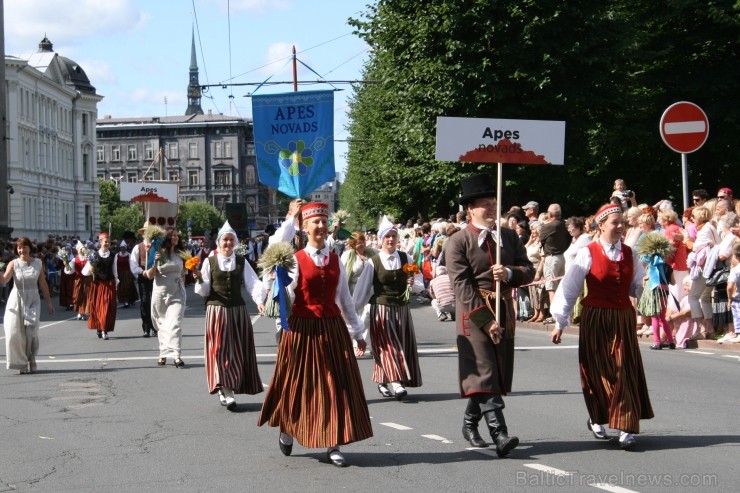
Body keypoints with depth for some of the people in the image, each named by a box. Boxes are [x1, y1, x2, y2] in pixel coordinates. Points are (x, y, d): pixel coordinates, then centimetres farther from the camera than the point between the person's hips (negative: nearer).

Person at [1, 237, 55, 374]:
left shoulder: (38, 263, 3)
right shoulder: (13, 264, -2)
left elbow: (43, 283, 9)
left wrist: (49, 302, 11)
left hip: (33, 300, 0)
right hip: (16, 300, 0)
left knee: (31, 331, -9)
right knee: (14, 332, -3)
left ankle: (31, 359, 15)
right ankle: (21, 362, 12)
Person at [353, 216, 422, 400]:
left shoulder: (405, 259, 4)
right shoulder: (373, 263, -5)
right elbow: (362, 289, -3)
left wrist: (412, 283, -11)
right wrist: (353, 312, -4)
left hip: (402, 309, 4)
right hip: (381, 310, -4)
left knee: (403, 346, 6)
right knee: (387, 347, -11)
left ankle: (383, 383, 19)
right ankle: (396, 384, -18)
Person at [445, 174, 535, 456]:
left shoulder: (509, 237, 11)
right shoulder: (458, 242, -6)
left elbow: (529, 271, 9)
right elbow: (462, 285, -12)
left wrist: (509, 273, -15)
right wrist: (486, 321, -17)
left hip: (504, 311, 6)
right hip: (474, 315, -6)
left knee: (498, 373, 12)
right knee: (484, 374, -12)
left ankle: (470, 424, 30)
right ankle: (499, 435, -20)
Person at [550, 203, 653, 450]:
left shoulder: (629, 254, 6)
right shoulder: (588, 254, -7)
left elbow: (637, 287, 10)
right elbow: (569, 288, -6)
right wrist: (560, 322, -5)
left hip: (624, 319, 3)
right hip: (596, 320, -3)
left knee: (625, 372, -3)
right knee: (598, 372, 5)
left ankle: (626, 429, -3)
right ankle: (597, 418, 29)